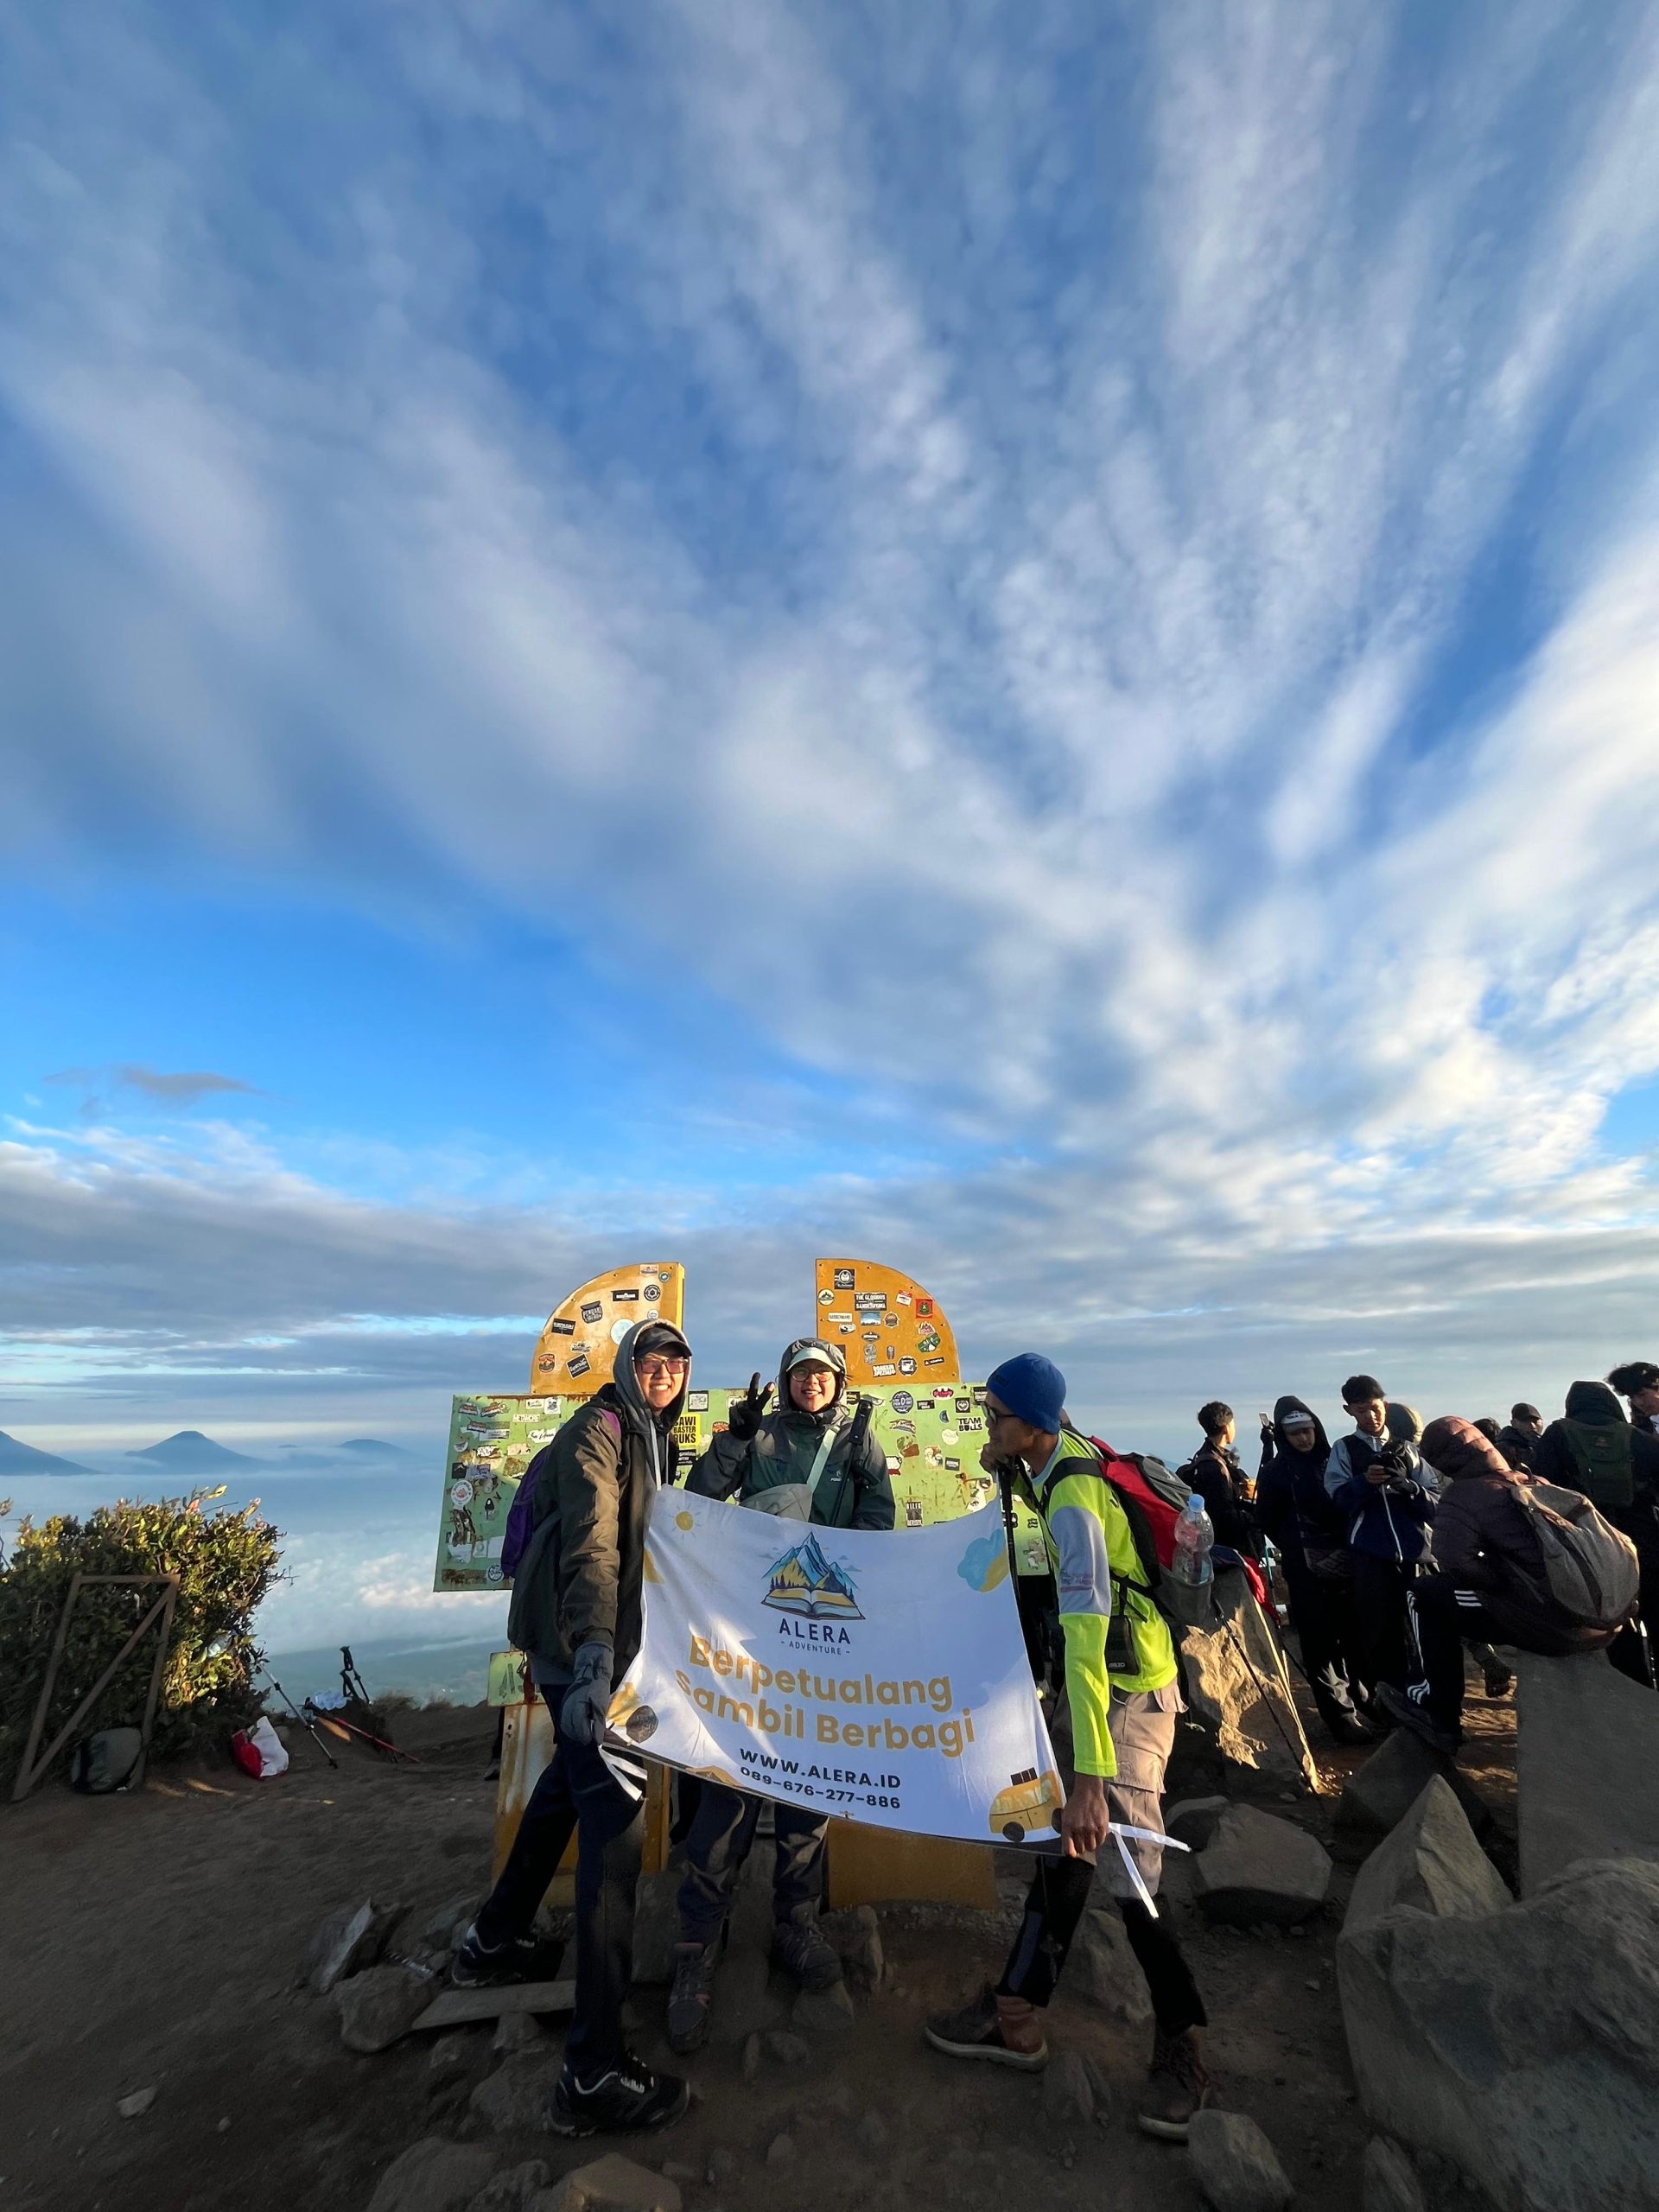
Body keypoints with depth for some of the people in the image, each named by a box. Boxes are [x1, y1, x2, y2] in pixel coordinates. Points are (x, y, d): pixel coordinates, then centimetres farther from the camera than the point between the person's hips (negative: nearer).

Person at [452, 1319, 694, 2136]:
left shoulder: (654, 1439, 9)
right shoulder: (599, 1429, -19)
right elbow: (589, 1544, -31)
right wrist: (593, 1651, -40)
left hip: (609, 1640, 10)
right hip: (581, 1645, -10)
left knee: (569, 1781, 26)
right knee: (614, 1820, -9)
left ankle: (494, 1941, 47)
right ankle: (594, 2072, 1)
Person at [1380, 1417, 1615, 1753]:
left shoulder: (1462, 1496, -8)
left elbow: (1454, 1561, -22)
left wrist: (1504, 1580, -5)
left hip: (1553, 1622, -8)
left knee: (1424, 1596, 7)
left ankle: (1440, 1717, 13)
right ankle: (1430, 1690, 30)